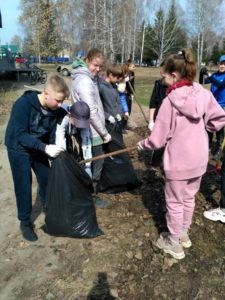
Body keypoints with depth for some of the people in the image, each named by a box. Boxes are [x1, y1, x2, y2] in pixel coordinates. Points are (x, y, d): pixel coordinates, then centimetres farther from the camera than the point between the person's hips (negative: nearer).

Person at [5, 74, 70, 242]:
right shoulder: (23, 104, -30)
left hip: (39, 148, 5)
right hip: (19, 150, -5)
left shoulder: (57, 110, -15)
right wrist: (46, 148, -40)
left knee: (47, 179, 14)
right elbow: (20, 135, -31)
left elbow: (54, 132, -5)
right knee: (24, 186, 0)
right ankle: (25, 221, 20)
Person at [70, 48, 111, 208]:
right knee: (96, 164, 4)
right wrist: (104, 133, -17)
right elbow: (91, 112, -23)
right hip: (92, 131, -10)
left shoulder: (88, 78, 11)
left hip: (88, 130, 10)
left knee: (91, 162, 20)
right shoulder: (85, 81, -21)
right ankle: (91, 196, 20)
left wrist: (105, 116, 7)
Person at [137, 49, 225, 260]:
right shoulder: (203, 93, -6)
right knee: (189, 198, 23)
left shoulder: (171, 100, -20)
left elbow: (158, 139, -16)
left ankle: (174, 244, 31)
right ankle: (183, 234, 43)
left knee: (175, 202, 13)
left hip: (178, 160, -6)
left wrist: (142, 144, 2)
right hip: (199, 159, 6)